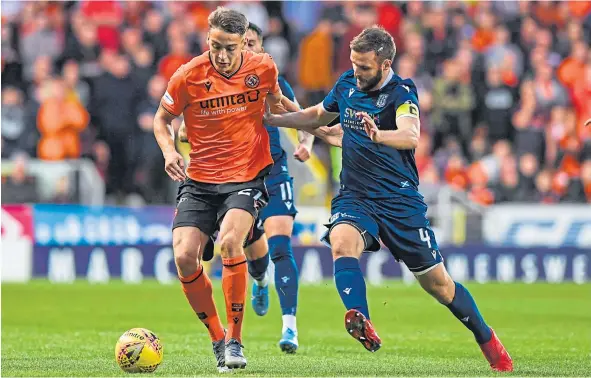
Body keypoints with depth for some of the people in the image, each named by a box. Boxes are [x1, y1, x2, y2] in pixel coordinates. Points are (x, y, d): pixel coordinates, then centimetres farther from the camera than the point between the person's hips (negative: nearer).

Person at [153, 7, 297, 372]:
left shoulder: (263, 68, -4)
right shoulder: (188, 76, -9)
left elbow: (277, 102, 19)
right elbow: (162, 118, 7)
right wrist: (169, 151, -11)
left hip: (248, 177, -1)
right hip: (199, 181, 1)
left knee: (230, 241, -28)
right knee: (185, 256, -15)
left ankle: (235, 340, -15)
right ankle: (217, 338, 7)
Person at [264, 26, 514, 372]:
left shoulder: (401, 92, -13)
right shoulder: (347, 84, 4)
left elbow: (411, 136, -34)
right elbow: (317, 115, 25)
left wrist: (378, 135, -53)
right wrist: (270, 119, 18)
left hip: (400, 200, -4)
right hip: (355, 197, 4)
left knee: (437, 283, 3)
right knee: (342, 242, -32)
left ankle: (489, 342, 26)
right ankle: (361, 324, -50)